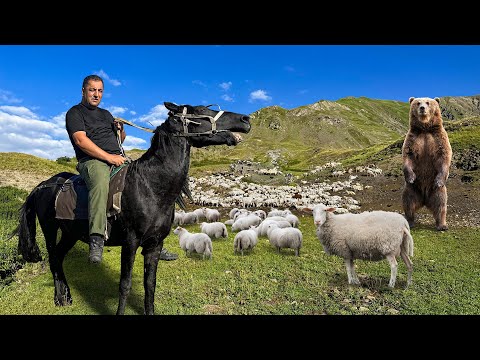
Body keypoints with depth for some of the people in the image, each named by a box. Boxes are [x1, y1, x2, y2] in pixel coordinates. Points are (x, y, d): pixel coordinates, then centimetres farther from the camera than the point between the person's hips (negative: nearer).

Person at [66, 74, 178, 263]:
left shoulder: (106, 114, 30)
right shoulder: (74, 113, 9)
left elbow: (121, 140, 32)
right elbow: (81, 141, -9)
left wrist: (121, 129, 8)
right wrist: (109, 157, -18)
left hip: (119, 159, 6)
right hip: (92, 161, -6)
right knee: (100, 182, -41)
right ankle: (96, 240, -43)